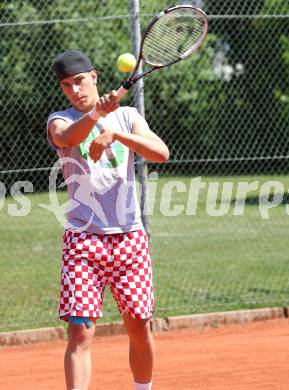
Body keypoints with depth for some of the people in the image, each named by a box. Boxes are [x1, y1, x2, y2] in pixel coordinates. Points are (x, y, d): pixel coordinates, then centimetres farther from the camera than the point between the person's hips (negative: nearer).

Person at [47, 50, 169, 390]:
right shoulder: (59, 120, 3)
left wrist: (115, 133, -23)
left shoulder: (126, 117, 8)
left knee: (139, 329, 6)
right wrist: (96, 113, -43)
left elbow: (161, 153, -9)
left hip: (130, 238, 2)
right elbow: (67, 137, -23)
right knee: (80, 332, -11)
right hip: (83, 240, -2)